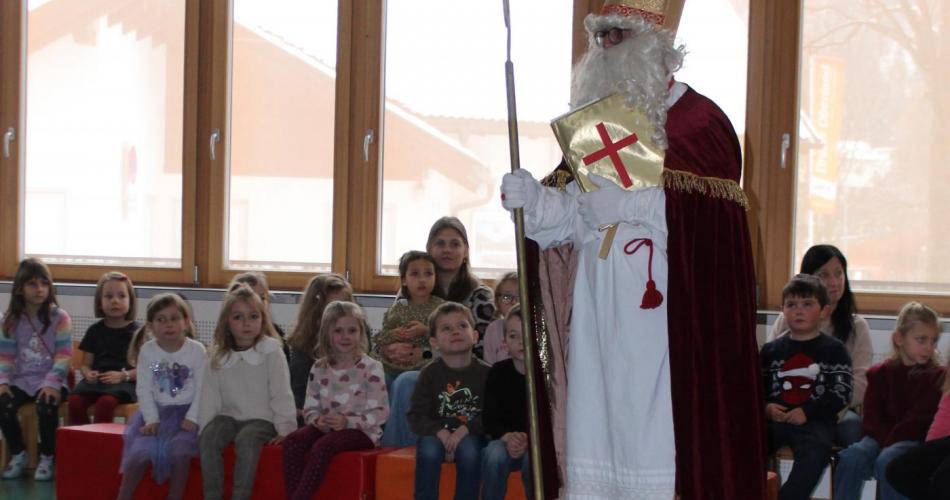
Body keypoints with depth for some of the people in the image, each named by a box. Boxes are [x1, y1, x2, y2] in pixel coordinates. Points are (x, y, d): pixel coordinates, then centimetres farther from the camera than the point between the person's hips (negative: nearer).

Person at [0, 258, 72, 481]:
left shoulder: (59, 317, -3)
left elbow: (64, 356, -8)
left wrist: (52, 383, -19)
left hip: (50, 381, -3)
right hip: (21, 379, 3)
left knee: (46, 405, -34)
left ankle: (46, 459, -11)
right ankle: (18, 454, 0)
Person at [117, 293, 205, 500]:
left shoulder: (197, 350, -6)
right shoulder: (147, 351, -1)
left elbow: (201, 389, -5)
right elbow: (144, 389, -1)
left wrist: (192, 418, -15)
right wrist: (151, 419, -12)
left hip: (185, 412, -2)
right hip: (156, 411, 2)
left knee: (179, 449, -28)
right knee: (140, 451, -20)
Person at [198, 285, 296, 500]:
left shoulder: (271, 351, -7)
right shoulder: (218, 355, 4)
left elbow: (281, 394, -7)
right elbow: (210, 396, 4)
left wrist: (285, 429, -9)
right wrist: (204, 427, -4)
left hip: (262, 418, -4)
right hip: (229, 416, 4)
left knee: (246, 440, -33)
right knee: (208, 438, -25)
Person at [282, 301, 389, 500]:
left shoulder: (371, 368, -5)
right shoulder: (319, 368, 9)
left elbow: (380, 412, -9)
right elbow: (310, 407, 12)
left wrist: (348, 421, -21)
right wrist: (317, 419, -12)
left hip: (360, 430, -5)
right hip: (326, 428, 5)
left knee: (323, 445, -33)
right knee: (292, 441, -23)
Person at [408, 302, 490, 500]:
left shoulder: (484, 373, -2)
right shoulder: (430, 373, -1)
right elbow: (416, 415, -6)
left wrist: (465, 430, -22)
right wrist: (440, 432, -22)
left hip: (471, 435, 0)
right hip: (437, 434, 1)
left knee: (469, 449, -32)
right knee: (428, 450, -31)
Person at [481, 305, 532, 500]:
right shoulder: (498, 373, -4)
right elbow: (490, 419, -4)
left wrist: (529, 440, -30)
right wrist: (508, 437, -25)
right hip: (506, 439, 2)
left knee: (532, 457, -34)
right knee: (494, 455, -30)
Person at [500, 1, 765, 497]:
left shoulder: (698, 121, -2)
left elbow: (708, 217, -14)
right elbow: (569, 216, 14)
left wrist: (622, 200, -16)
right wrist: (531, 198, -6)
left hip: (659, 305, -6)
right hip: (596, 309, 6)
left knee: (655, 423, -9)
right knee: (593, 417, 5)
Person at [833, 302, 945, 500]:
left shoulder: (937, 376, 1)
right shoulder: (879, 373, 12)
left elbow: (919, 419, -8)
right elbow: (872, 415, 5)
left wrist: (888, 444, -18)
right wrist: (882, 441, -15)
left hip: (915, 439, -3)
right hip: (881, 435, 4)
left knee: (887, 460, -34)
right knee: (851, 458, -27)